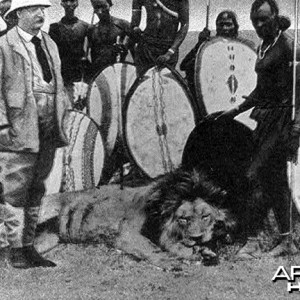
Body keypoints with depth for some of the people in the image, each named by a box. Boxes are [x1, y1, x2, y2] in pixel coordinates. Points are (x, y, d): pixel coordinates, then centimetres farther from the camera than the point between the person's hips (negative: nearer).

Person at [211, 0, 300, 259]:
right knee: (275, 179, 12)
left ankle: (252, 242, -6)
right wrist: (237, 110, 23)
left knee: (257, 176, -12)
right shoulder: (263, 47, 16)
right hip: (266, 118, 9)